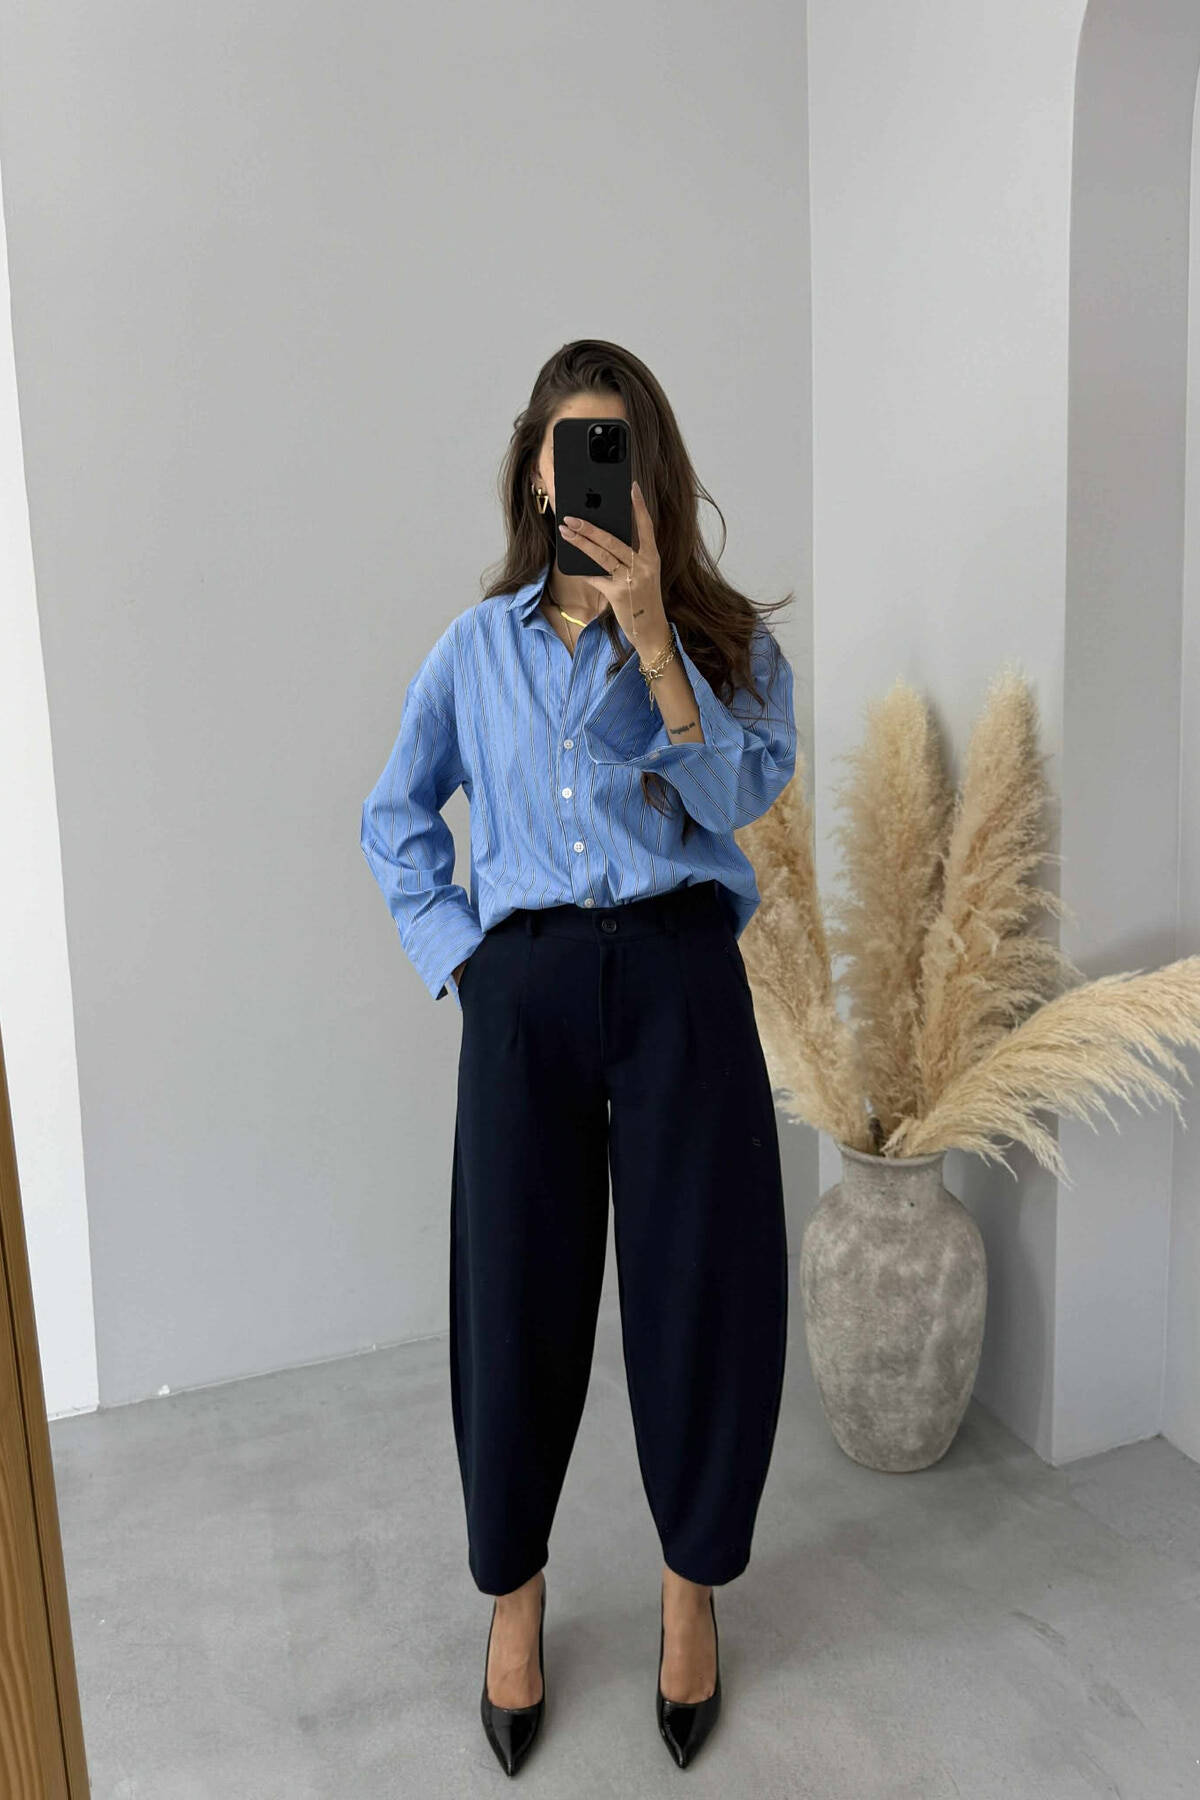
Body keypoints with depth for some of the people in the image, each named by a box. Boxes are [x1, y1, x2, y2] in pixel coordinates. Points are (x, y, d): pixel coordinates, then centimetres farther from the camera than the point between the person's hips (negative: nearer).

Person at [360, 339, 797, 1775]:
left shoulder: (727, 637, 8)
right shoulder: (479, 647, 11)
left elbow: (731, 795, -9)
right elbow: (394, 819, 17)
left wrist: (649, 629, -17)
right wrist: (451, 947, 4)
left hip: (679, 972, 0)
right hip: (526, 983, 1)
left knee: (703, 1281, 4)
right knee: (517, 1291, 6)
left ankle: (692, 1581, 31)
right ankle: (513, 1590, 32)